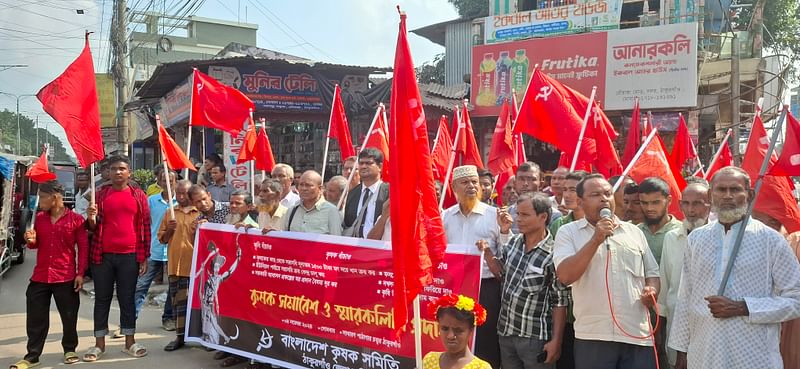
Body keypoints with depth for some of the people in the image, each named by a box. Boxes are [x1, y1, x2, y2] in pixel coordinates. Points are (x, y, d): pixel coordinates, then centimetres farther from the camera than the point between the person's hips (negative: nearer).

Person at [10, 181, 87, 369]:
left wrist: (80, 273, -8)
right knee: (36, 318, 6)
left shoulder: (75, 219, -6)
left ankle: (69, 350, 25)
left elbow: (83, 247, -5)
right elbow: (36, 244, 19)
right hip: (39, 276, 4)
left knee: (69, 317, 7)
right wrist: (31, 240, -5)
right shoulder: (39, 218, 8)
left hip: (66, 277, -4)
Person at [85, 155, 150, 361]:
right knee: (102, 299, 6)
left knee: (127, 298, 6)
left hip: (130, 256, -1)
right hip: (103, 255, 1)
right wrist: (91, 219, -15)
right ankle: (99, 344, 13)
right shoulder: (100, 194, 6)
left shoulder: (139, 195, 4)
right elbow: (94, 228, 9)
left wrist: (145, 257, 1)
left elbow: (145, 227, 5)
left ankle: (130, 342, 14)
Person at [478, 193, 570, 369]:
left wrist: (556, 340, -13)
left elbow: (560, 302, -13)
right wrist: (487, 252, 0)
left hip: (535, 338, -6)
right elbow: (501, 271, 18)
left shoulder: (553, 255, -17)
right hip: (506, 331, 6)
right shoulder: (514, 242, 2)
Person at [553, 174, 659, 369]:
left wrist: (651, 291, -3)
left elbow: (652, 273, 19)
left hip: (638, 335, 3)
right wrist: (596, 240, -15)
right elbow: (565, 276, -11)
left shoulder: (634, 232, 14)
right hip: (593, 336, -3)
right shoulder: (568, 232, 2)